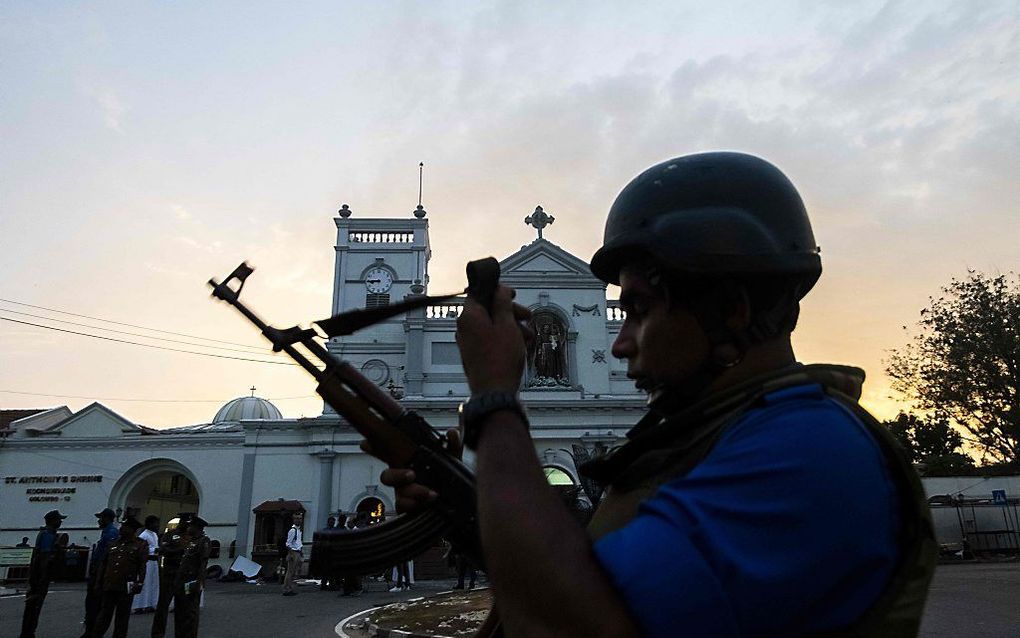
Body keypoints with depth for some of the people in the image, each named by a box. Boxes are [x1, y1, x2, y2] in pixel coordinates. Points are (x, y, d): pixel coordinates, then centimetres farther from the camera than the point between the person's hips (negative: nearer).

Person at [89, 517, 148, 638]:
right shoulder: (113, 543, 13)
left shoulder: (141, 545, -1)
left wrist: (139, 583, -13)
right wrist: (98, 583, 13)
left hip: (126, 587, -4)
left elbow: (143, 566, -6)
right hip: (109, 586, 4)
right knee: (104, 614, 9)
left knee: (122, 616, 7)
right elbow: (104, 564, 17)